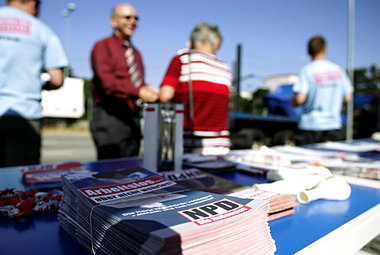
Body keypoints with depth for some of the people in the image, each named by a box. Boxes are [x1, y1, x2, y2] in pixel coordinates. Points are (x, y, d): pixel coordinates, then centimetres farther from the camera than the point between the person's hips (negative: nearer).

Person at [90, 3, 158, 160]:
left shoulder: (135, 53, 22)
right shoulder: (103, 46, -1)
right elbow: (107, 81, -17)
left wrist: (148, 93, 2)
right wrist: (138, 91, -31)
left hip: (132, 118, 7)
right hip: (110, 118, -7)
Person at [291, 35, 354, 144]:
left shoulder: (307, 70, -9)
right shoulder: (338, 69, 4)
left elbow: (300, 99, -17)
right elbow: (348, 98, 7)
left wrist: (293, 101, 4)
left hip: (311, 125, -3)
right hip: (334, 125, 4)